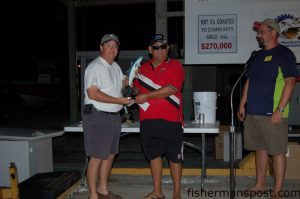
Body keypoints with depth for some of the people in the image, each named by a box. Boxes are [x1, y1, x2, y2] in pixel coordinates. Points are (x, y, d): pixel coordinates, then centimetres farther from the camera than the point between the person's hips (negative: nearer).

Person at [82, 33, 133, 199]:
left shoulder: (115, 66, 15)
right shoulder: (95, 67, -13)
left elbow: (123, 82, 31)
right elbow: (93, 93, -23)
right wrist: (118, 100, -24)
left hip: (114, 116, 9)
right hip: (98, 117, -9)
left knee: (110, 154, 15)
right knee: (96, 157, -5)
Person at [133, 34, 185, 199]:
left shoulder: (174, 66, -2)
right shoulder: (143, 68, 15)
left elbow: (171, 89, -15)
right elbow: (138, 89, 25)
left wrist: (146, 96, -13)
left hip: (170, 120, -5)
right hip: (148, 120, 5)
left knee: (174, 157, 4)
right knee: (153, 155, 12)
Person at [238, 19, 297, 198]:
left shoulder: (284, 54, -4)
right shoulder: (258, 55, 17)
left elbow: (290, 82, -11)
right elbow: (249, 81, 20)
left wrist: (280, 110, -17)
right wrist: (242, 105, 13)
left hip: (273, 114, -7)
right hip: (253, 112, 7)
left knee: (277, 152, 0)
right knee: (260, 149, 14)